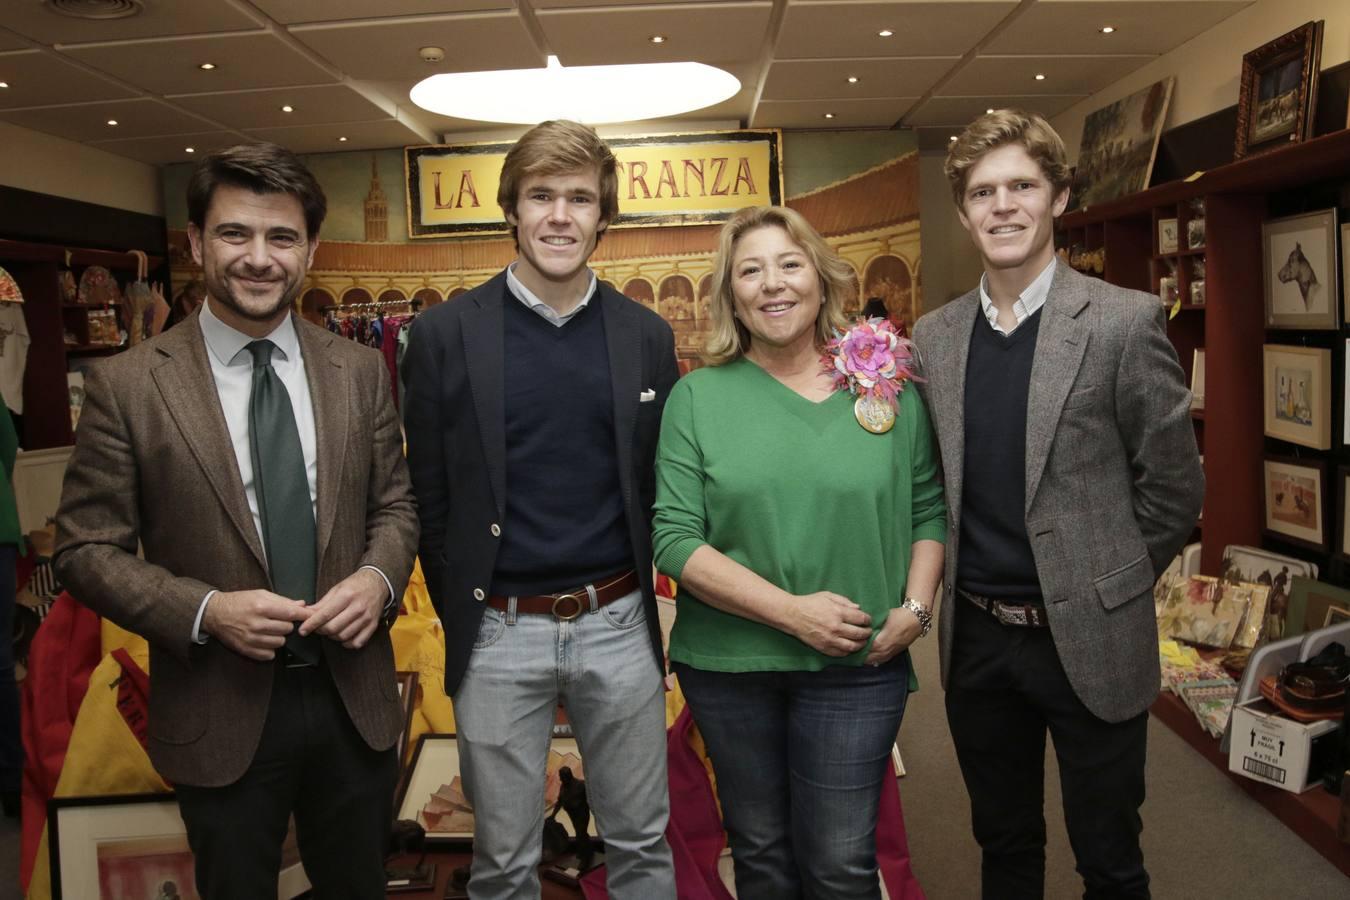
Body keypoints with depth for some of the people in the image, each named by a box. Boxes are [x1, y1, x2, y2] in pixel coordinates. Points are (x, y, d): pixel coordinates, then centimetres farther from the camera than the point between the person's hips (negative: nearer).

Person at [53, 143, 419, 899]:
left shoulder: (360, 371, 0)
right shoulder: (127, 385, -9)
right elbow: (88, 549, -5)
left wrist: (379, 575, -12)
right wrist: (204, 611, -19)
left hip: (353, 699, 3)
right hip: (222, 712, -2)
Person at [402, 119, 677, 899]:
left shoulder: (647, 335, 2)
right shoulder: (447, 335, -4)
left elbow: (658, 483, 8)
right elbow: (429, 496, 1)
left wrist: (638, 597, 4)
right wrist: (459, 613, 3)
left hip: (618, 627, 2)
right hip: (498, 635, -1)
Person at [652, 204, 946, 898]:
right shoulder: (698, 397, -3)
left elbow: (927, 512, 8)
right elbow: (675, 540, -9)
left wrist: (915, 609, -7)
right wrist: (790, 609, -17)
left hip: (856, 666, 0)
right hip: (727, 664, 1)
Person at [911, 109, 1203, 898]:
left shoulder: (1125, 321, -11)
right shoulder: (933, 337, 3)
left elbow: (1174, 485, -5)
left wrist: (1104, 589, 1)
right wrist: (957, 587, 6)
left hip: (1089, 640, -3)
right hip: (976, 639, 4)